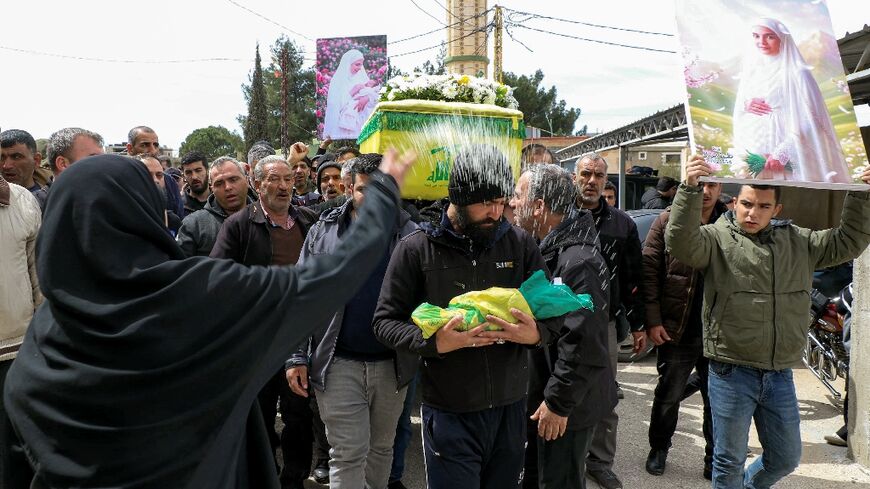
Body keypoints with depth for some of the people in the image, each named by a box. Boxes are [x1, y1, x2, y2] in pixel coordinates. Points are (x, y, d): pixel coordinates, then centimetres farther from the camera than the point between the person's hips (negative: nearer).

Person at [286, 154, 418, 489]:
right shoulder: (325, 231, 0)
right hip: (339, 362, -1)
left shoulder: (410, 235, -2)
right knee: (348, 454, 1)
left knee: (382, 447, 18)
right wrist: (297, 357, -1)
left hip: (392, 363, 2)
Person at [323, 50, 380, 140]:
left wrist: (367, 97, -18)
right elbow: (337, 102, -11)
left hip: (361, 120, 4)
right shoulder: (338, 80, -2)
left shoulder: (361, 76, 11)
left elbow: (375, 93, 3)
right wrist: (354, 90, -13)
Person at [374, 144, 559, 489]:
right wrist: (434, 342, -22)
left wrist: (536, 333, -16)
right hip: (449, 414, -3)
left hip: (510, 408, 3)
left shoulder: (520, 244, 1)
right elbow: (386, 321, -4)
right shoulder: (416, 249, -7)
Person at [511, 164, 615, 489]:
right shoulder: (547, 247, 5)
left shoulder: (577, 261, -27)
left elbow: (584, 345, -28)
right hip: (539, 394, 9)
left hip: (566, 406, -9)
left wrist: (558, 402, -21)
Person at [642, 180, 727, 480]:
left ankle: (714, 460, 28)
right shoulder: (668, 221, -1)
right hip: (677, 331, -1)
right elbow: (649, 271, -4)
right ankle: (658, 449, 33)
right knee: (668, 396, 13)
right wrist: (652, 320, -10)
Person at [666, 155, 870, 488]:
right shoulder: (717, 238, -8)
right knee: (729, 461, 9)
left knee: (786, 458, 22)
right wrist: (690, 188, -37)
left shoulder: (797, 241, 9)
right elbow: (681, 243, -26)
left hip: (780, 374, 5)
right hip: (732, 372, -5)